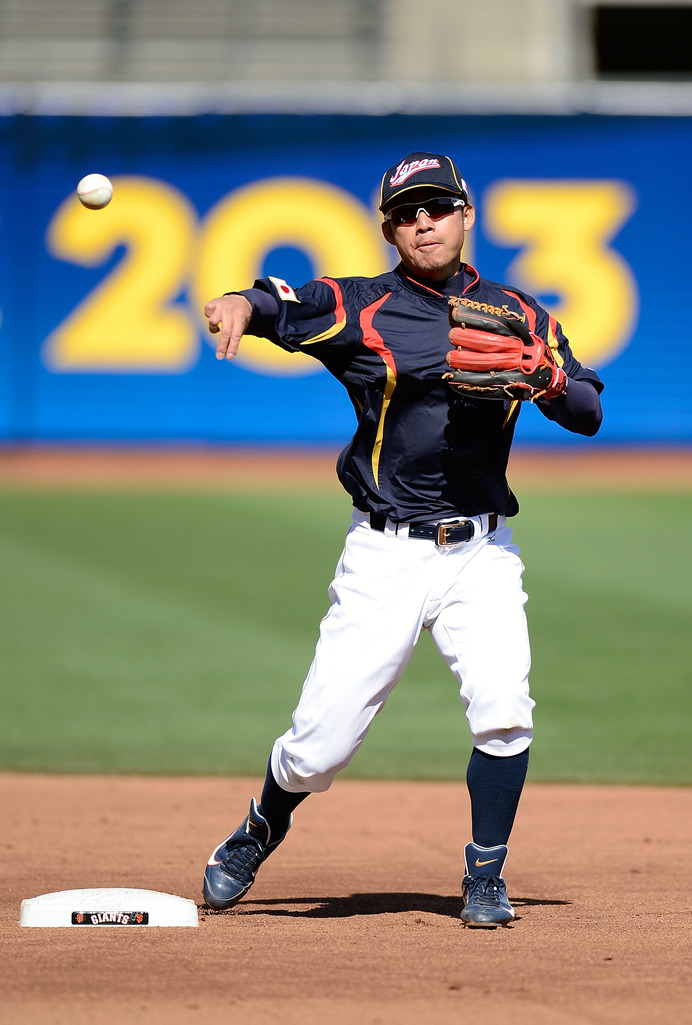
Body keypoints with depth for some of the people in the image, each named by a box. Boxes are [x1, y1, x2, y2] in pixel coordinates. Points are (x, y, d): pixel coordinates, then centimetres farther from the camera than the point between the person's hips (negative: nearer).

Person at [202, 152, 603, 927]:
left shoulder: (516, 314, 9)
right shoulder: (362, 309, 0)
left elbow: (588, 414, 8)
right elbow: (286, 307, -14)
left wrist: (542, 376, -13)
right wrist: (242, 304, -37)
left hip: (482, 551, 2)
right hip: (386, 553, -2)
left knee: (503, 710, -18)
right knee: (321, 741, -3)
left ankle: (485, 879, 0)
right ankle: (261, 830, 29)